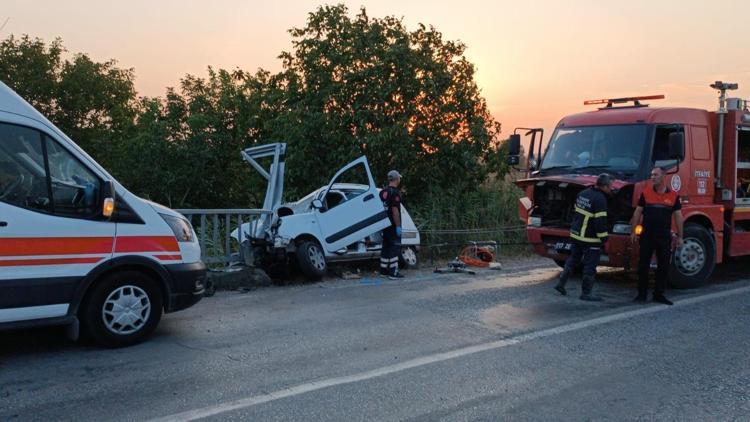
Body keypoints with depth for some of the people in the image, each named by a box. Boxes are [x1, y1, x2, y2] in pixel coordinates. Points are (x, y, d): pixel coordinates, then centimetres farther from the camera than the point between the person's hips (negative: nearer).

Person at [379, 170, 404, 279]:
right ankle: (393, 273, -6)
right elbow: (395, 210, -21)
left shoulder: (383, 192, 11)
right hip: (393, 225, -8)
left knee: (386, 246, 15)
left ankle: (383, 270, 20)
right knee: (395, 247, -5)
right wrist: (398, 226, -19)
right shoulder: (395, 192, -15)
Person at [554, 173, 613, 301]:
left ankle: (561, 284, 23)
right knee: (590, 265, 1)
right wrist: (604, 238, -12)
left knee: (573, 259, 21)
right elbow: (600, 222, -20)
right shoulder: (600, 199, -19)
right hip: (590, 238, -8)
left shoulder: (583, 193, 7)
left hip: (576, 234, 8)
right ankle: (586, 293, 7)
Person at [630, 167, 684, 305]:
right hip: (647, 236, 0)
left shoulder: (673, 195, 3)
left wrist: (680, 237, 4)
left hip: (664, 237, 1)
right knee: (643, 265, 3)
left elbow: (678, 216, 6)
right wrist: (633, 231, 0)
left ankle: (659, 294, 17)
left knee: (663, 267, 6)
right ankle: (642, 294, 12)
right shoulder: (646, 193, 2)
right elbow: (637, 212, 4)